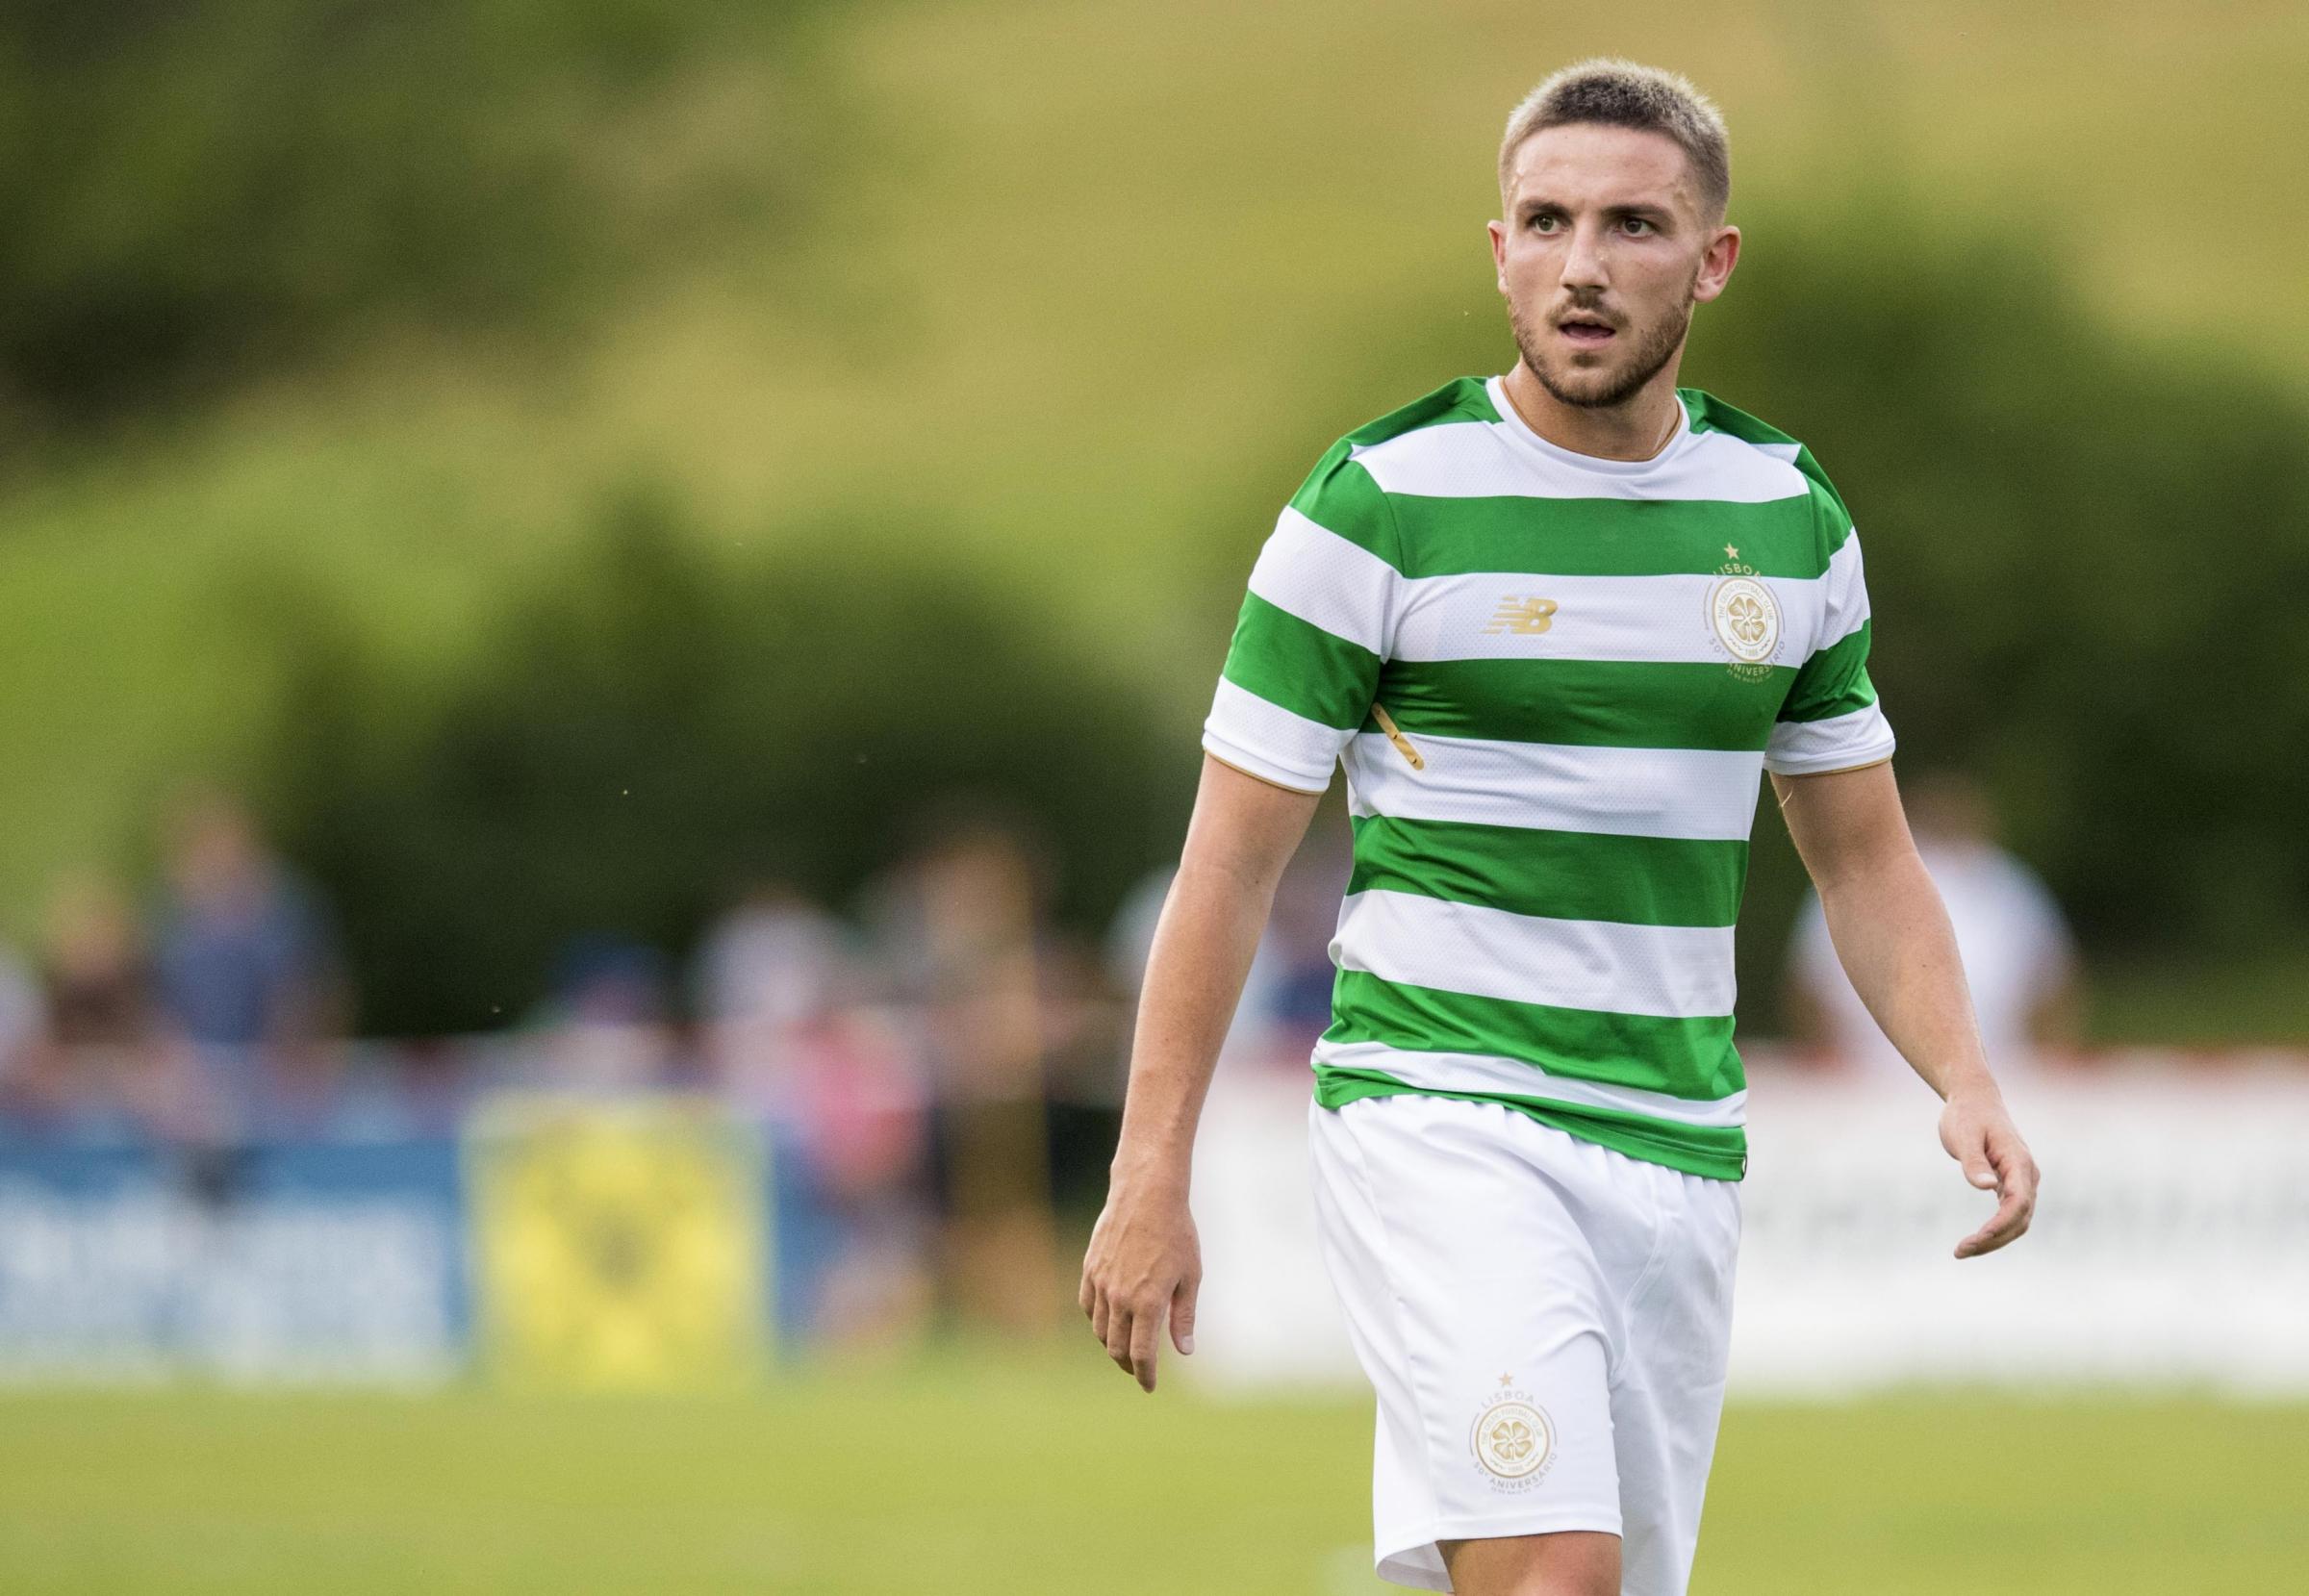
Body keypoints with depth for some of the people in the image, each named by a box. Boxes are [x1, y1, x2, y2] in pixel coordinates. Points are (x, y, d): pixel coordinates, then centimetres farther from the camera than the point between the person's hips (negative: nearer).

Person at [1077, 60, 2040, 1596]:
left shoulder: (1792, 518, 8)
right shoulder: (1379, 504, -6)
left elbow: (1865, 856, 17)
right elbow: (1231, 862, -3)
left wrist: (1965, 1083, 0)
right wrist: (1150, 1178, -7)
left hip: (1677, 1148, 5)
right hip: (1436, 1110, -5)